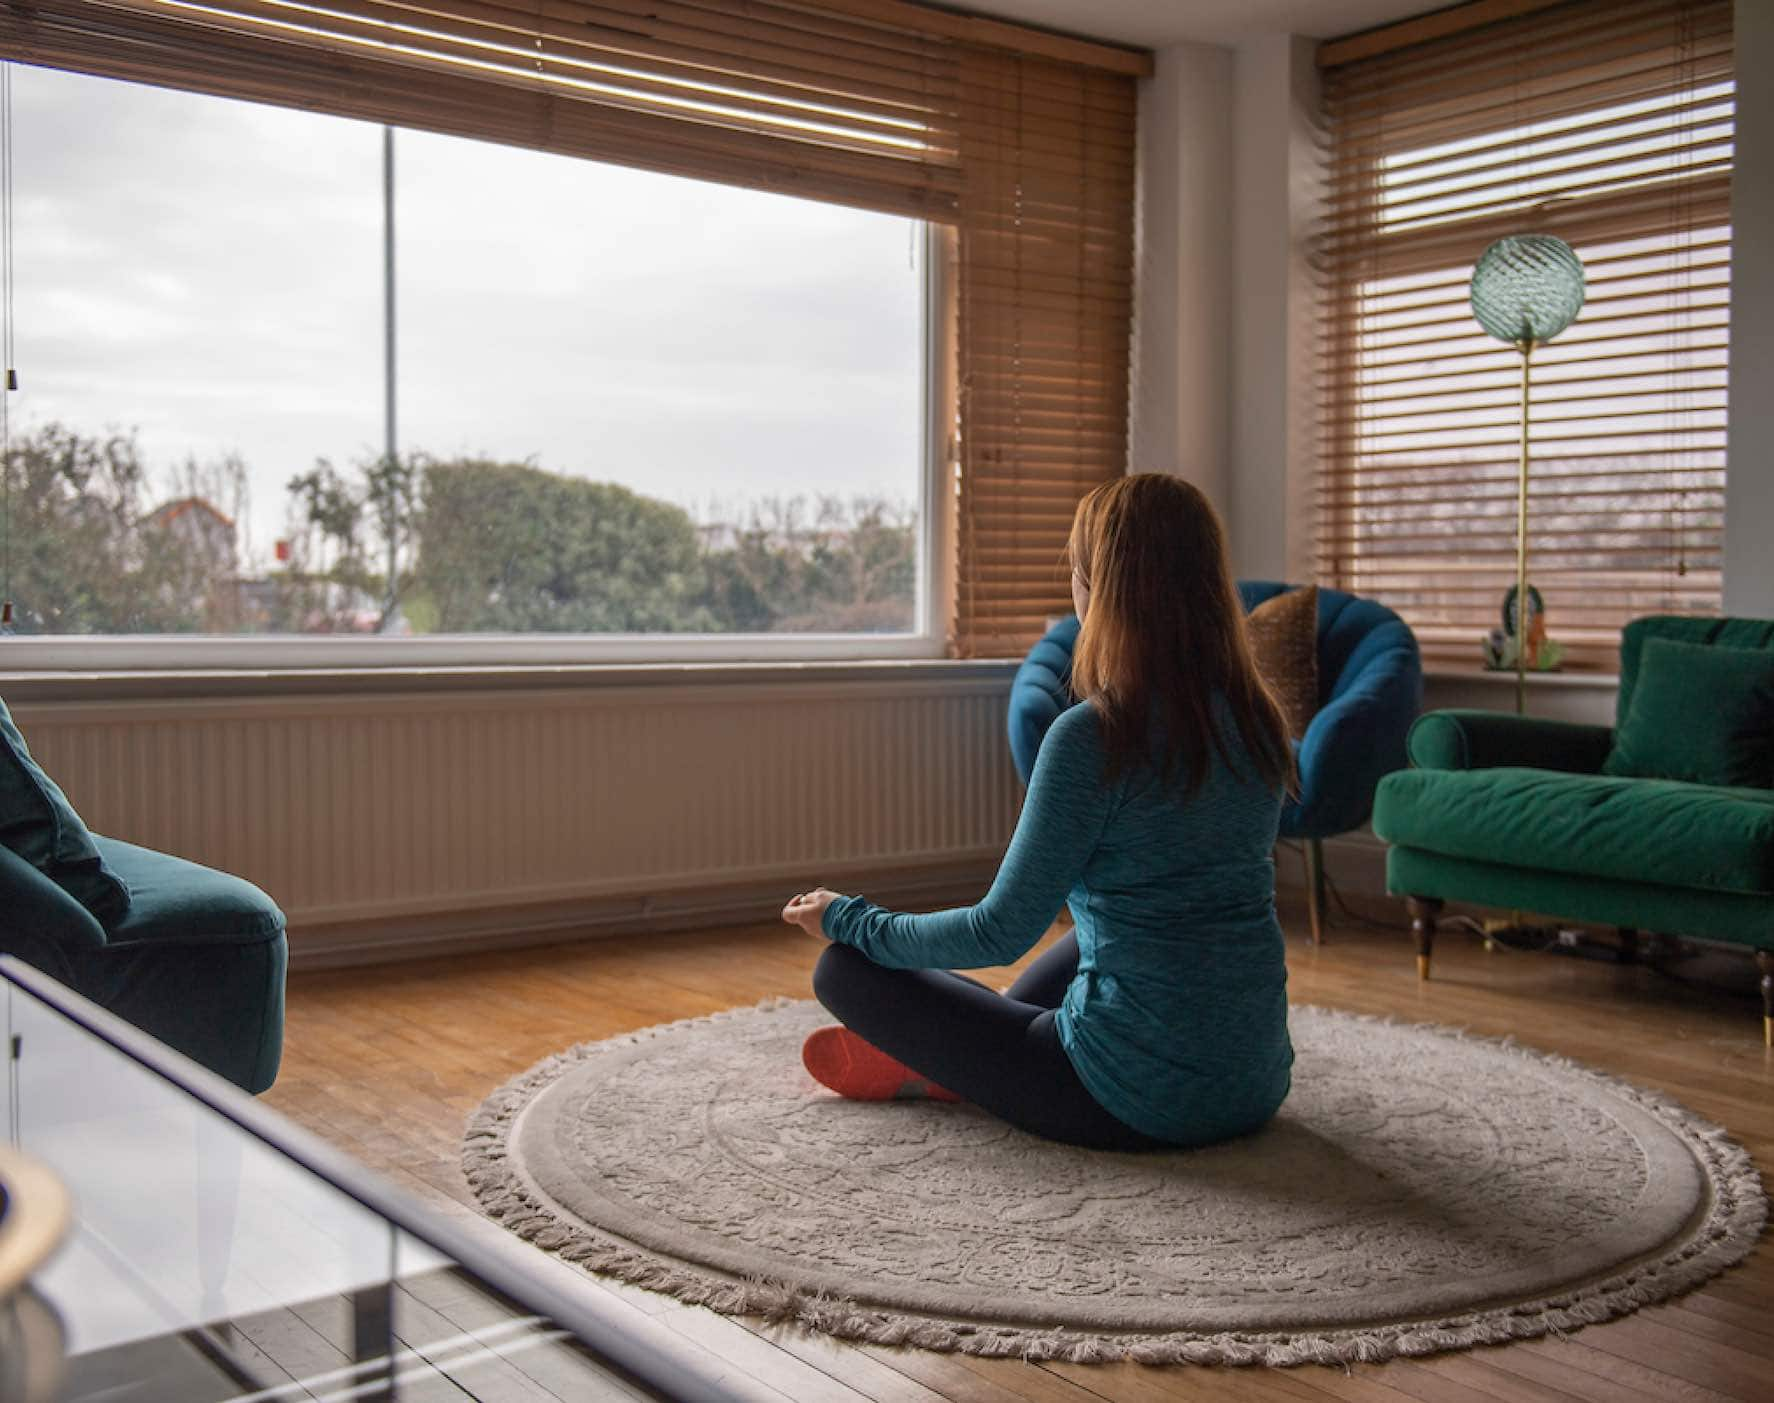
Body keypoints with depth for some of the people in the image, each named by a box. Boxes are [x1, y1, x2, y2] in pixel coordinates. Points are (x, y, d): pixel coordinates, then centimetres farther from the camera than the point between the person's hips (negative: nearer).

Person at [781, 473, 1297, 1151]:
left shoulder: (1092, 737, -20)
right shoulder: (1258, 723, 2)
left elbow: (1001, 934, -15)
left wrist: (846, 919, 1)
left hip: (1140, 1101, -7)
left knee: (845, 968, 1)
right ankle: (946, 1058, 37)